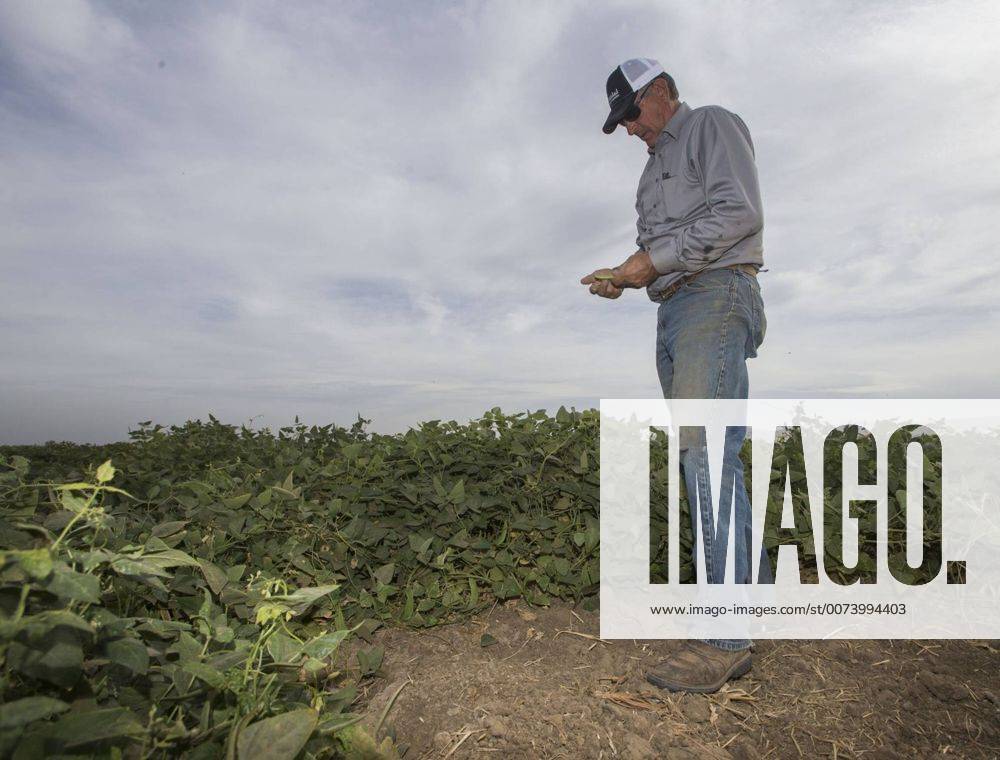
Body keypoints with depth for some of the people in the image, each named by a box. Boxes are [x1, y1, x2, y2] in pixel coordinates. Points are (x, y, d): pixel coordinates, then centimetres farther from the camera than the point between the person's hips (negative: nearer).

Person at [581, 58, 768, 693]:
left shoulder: (713, 124, 6)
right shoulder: (656, 166, 31)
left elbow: (740, 213, -10)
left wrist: (655, 260, -12)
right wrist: (624, 276, 10)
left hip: (716, 295, -9)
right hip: (673, 310, 9)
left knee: (704, 450, -19)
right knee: (702, 456, 3)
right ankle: (750, 586, 12)